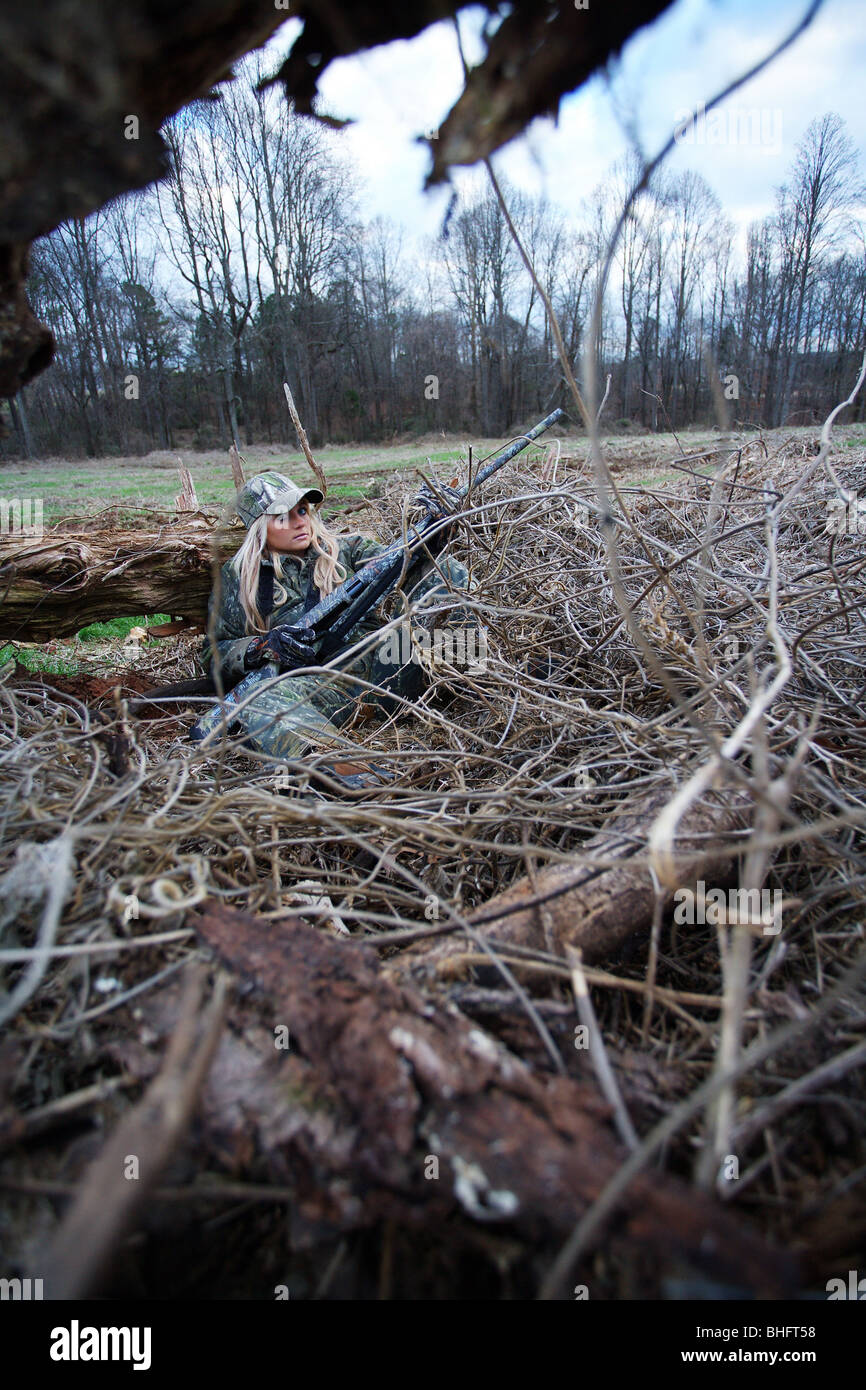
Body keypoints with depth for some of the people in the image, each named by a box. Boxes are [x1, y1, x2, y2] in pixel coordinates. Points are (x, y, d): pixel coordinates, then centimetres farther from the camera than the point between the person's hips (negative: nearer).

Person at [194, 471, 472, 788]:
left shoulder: (342, 549, 22)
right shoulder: (238, 578, 16)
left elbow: (396, 560, 9)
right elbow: (214, 655, 14)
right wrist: (260, 648, -7)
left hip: (380, 663, 3)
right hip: (320, 683, -2)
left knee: (448, 571, -8)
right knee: (260, 702, -36)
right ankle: (344, 768, -65)